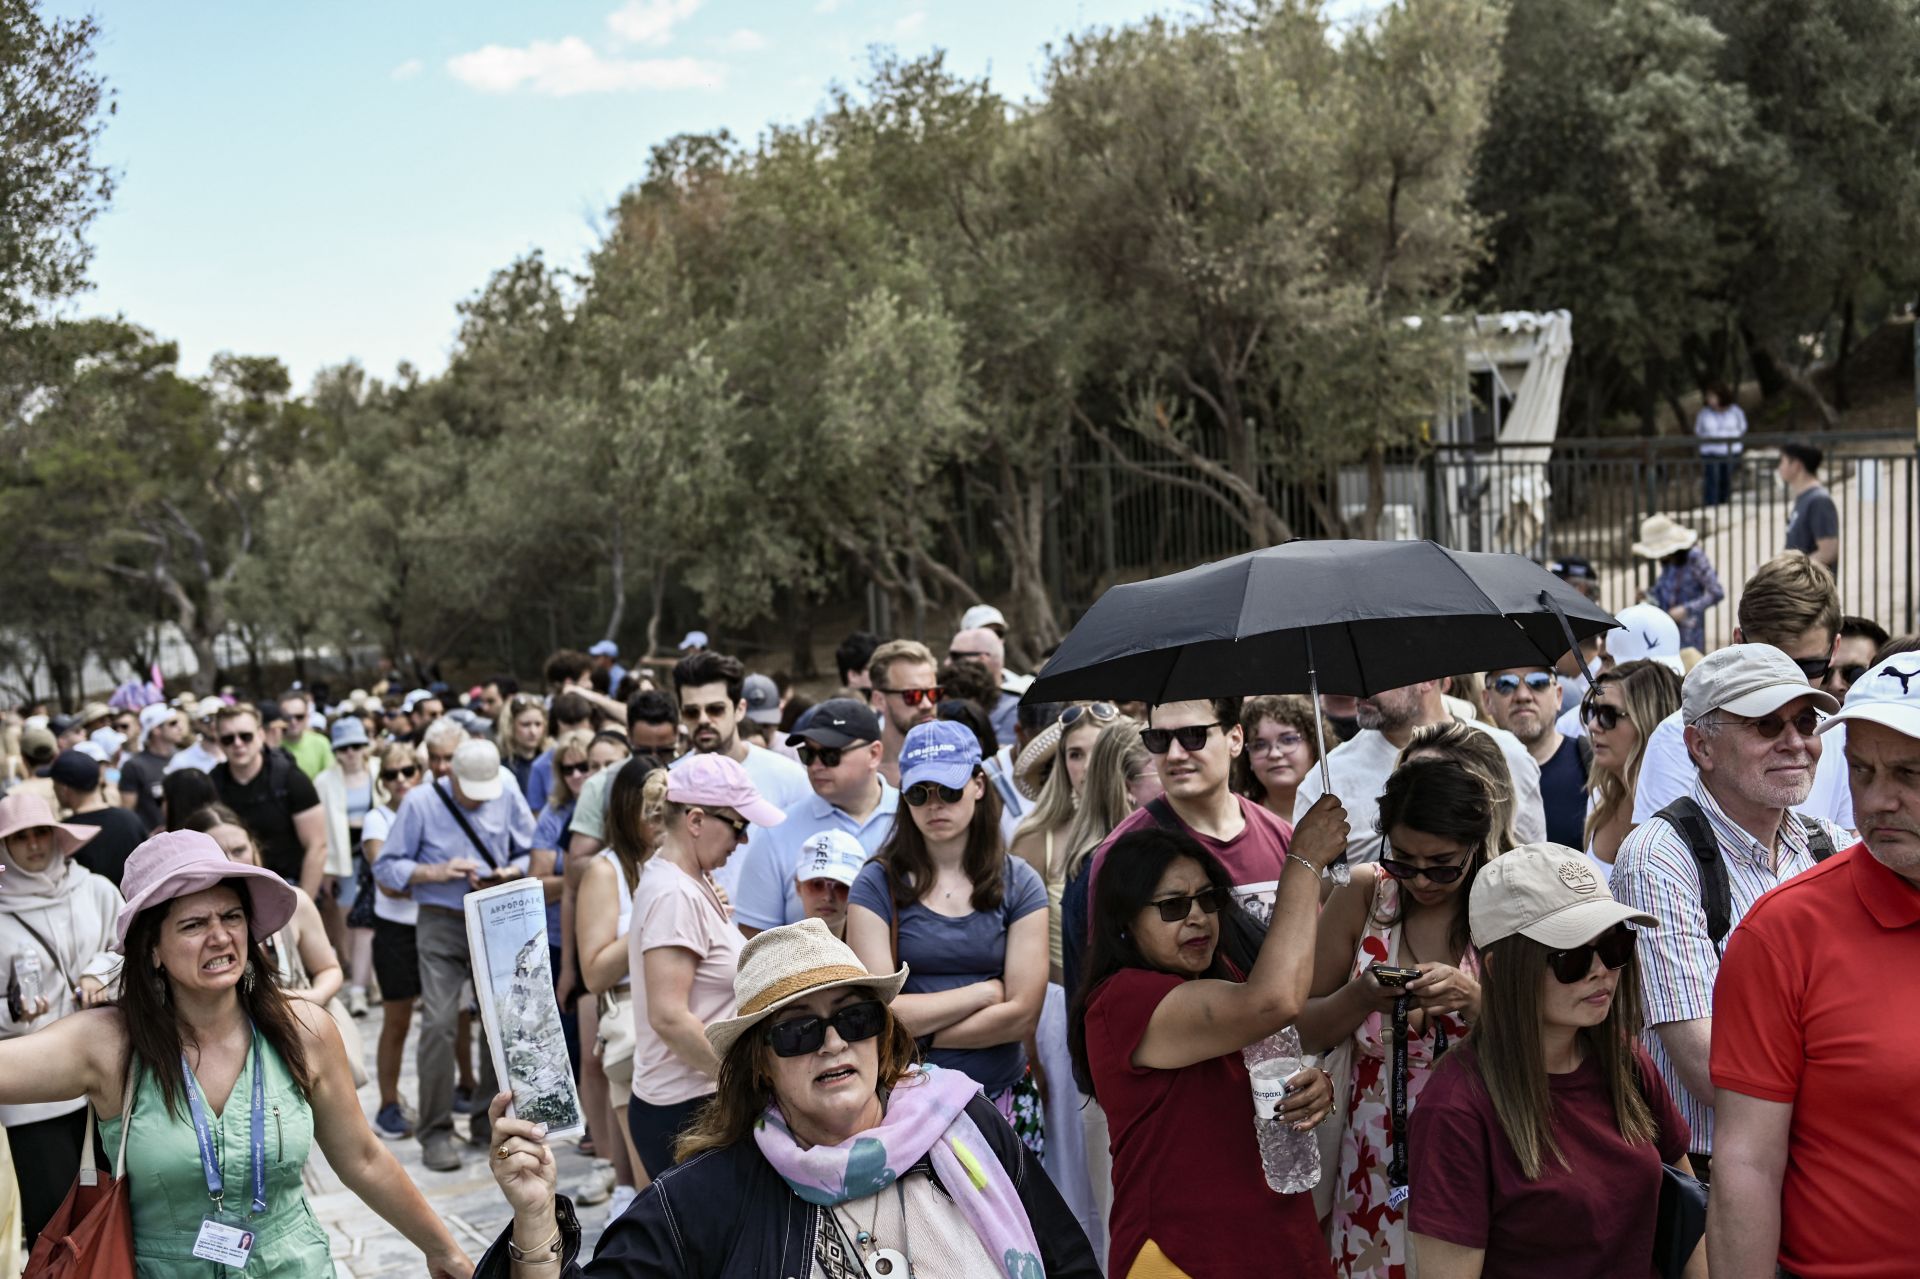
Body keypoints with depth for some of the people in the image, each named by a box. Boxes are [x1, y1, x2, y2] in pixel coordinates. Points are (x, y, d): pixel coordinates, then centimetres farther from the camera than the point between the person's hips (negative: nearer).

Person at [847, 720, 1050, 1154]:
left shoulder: (1019, 885, 2)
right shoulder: (878, 885, -2)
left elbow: (1022, 1016, -6)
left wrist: (918, 1033, -9)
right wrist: (986, 992, -6)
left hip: (1003, 1098, 1)